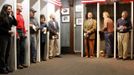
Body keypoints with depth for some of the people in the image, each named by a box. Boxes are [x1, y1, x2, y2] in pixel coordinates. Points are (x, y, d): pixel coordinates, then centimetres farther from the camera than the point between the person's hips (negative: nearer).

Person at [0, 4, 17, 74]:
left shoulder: (9, 17, 13)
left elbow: (15, 24, 6)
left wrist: (12, 16, -1)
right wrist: (8, 31, -15)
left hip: (8, 36, 7)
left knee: (7, 53, 9)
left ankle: (6, 66, 16)